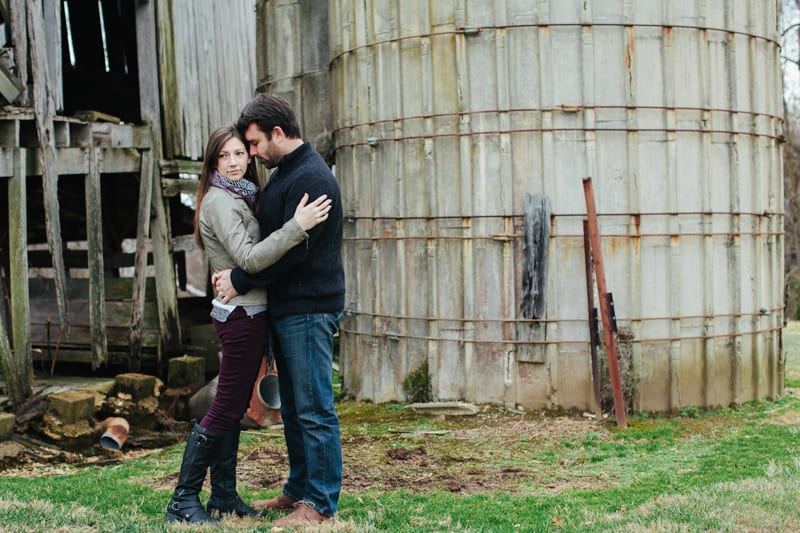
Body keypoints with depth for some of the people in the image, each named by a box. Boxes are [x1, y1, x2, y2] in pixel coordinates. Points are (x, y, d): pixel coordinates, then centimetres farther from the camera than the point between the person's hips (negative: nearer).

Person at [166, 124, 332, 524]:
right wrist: (297, 226, -30)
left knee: (234, 409, 12)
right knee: (224, 410, -5)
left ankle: (224, 495, 19)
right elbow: (249, 259, -26)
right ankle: (183, 500, 2)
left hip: (249, 314, 9)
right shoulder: (219, 201, -15)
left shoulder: (240, 198, 15)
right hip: (240, 314, -9)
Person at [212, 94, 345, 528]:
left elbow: (292, 250, -21)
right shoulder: (282, 176, 16)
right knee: (293, 407, 16)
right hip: (287, 308, 10)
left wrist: (240, 281, -15)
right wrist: (234, 274, 5)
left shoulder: (310, 179, -15)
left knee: (314, 410, -5)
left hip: (310, 309, -10)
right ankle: (299, 489, 26)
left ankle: (321, 503, 1)